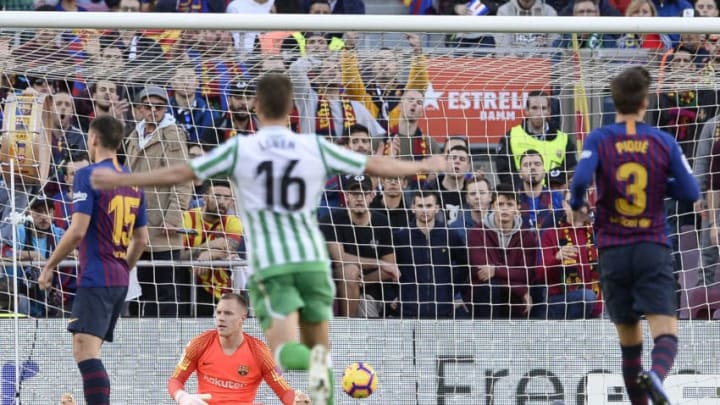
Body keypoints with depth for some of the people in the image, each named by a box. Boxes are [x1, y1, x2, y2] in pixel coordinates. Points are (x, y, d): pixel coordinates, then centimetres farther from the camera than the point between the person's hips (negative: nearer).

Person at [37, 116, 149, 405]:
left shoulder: (89, 175, -9)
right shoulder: (133, 183, 14)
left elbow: (78, 230, -16)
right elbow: (141, 239, 18)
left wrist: (50, 266, -6)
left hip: (95, 278, -8)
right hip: (120, 280, 8)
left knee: (85, 350, -16)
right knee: (88, 353, 15)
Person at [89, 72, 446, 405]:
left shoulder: (240, 149, 1)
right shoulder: (316, 148, 6)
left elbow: (178, 173, 3)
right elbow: (376, 165, 15)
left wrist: (120, 180, 13)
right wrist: (423, 167, 31)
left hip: (269, 265, -2)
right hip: (312, 257, 2)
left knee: (283, 344, -14)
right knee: (318, 341, 14)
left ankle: (305, 360, -45)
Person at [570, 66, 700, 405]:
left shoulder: (598, 140, -2)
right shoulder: (664, 142, 1)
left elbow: (581, 179, -17)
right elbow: (691, 192, 2)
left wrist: (575, 202, 4)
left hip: (613, 251, 1)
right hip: (653, 250, -1)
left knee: (629, 338, 15)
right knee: (666, 332, -11)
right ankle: (655, 376, -42)